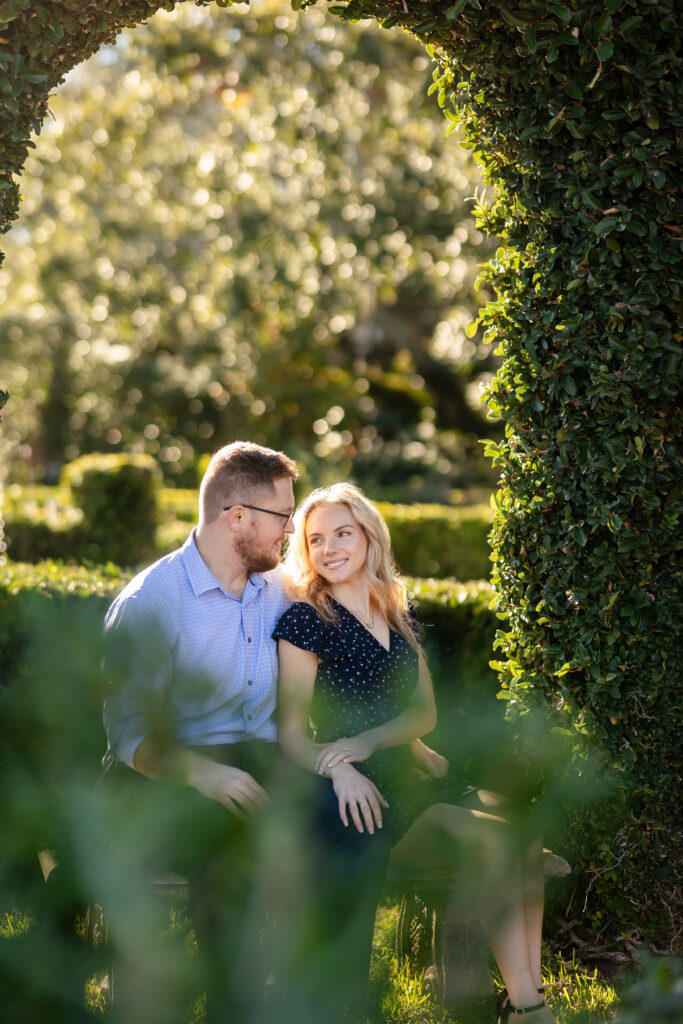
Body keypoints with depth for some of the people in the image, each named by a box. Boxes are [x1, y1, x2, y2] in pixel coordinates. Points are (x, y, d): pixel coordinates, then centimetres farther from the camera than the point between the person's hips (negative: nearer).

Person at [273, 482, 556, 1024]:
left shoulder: (400, 617, 16)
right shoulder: (305, 620, -2)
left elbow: (425, 713, 9)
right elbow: (293, 735, -7)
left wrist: (368, 741, -12)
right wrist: (341, 771, -27)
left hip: (406, 780, 6)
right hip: (361, 798, -6)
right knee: (491, 837, -26)